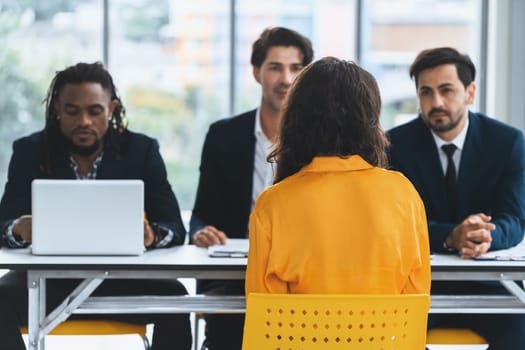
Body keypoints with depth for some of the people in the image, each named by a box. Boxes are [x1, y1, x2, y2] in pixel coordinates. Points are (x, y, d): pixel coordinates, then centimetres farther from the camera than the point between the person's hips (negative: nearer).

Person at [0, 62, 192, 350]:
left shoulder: (142, 151, 1)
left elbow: (175, 228, -5)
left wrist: (151, 235, -31)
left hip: (122, 279, 0)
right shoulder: (30, 151, 2)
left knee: (173, 296, -30)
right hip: (50, 279, 0)